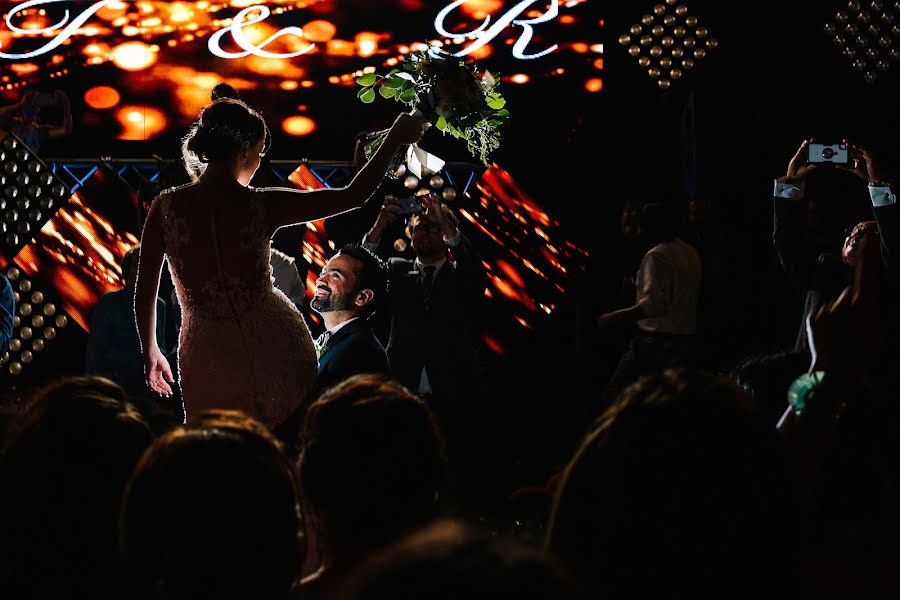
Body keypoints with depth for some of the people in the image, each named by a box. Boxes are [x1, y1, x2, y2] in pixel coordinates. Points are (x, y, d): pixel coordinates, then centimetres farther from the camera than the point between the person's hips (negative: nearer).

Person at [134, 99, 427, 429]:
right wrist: (394, 139, 10)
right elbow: (354, 196, -2)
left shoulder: (166, 207, -8)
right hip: (273, 347, 0)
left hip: (207, 356, 0)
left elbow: (144, 294, 0)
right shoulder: (262, 206, -10)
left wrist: (150, 352, 16)